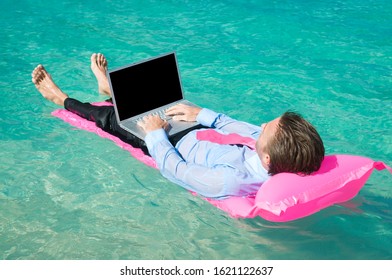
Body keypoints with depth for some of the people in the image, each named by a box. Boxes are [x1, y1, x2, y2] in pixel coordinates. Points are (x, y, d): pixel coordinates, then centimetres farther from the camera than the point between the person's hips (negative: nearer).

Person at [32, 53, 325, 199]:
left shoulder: (229, 181, -46)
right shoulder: (283, 148, -27)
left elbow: (172, 167, -31)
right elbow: (249, 129, -7)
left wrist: (156, 132, -15)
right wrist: (202, 113, -3)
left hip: (177, 150, -6)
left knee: (111, 118, 9)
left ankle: (62, 99, 40)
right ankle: (111, 89, 56)